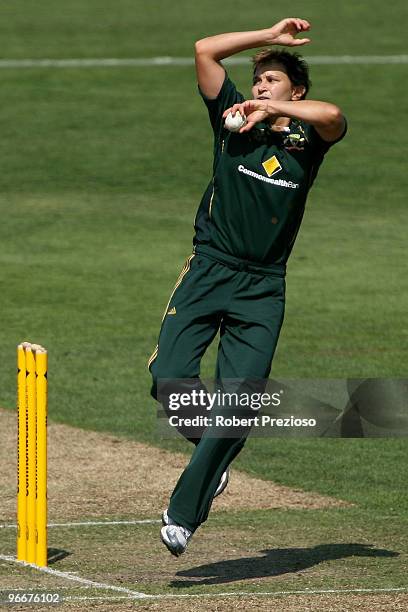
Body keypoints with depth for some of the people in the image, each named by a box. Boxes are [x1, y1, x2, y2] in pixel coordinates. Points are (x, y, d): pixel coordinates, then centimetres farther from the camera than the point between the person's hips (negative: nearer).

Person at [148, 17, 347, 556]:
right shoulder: (234, 119, 8)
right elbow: (205, 50, -1)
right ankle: (211, 447, 15)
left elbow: (333, 117, -21)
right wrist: (270, 36, 2)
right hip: (207, 270, 1)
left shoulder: (306, 139, 4)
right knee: (169, 376, -16)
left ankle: (185, 512, 2)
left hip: (262, 288, -1)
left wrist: (271, 108, -17)